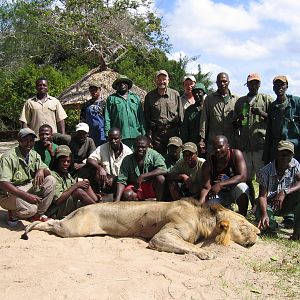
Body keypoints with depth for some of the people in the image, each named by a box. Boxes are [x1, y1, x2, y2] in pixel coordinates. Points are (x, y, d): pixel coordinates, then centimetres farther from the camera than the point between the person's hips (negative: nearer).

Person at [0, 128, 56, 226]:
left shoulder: (34, 155, 2)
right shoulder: (8, 157, -19)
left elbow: (47, 171, -1)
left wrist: (41, 171, -28)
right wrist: (26, 196, -38)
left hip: (27, 188, 7)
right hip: (9, 193, -7)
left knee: (51, 180, -13)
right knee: (30, 208, -33)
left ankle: (38, 214, -1)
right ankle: (14, 213, 4)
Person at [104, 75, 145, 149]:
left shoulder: (135, 97, 18)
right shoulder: (111, 98, 10)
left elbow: (141, 117, 15)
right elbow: (107, 119, 4)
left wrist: (143, 133, 8)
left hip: (135, 135, 2)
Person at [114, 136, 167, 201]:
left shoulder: (153, 154, -13)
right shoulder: (127, 160, -11)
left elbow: (163, 170, -27)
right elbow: (121, 181, -14)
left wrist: (142, 176, -31)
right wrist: (117, 200, -29)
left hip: (151, 187, 0)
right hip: (134, 188, 0)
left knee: (160, 178, -29)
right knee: (127, 195, -31)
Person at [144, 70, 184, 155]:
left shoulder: (175, 94, 7)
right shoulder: (149, 96, 8)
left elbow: (181, 115, 9)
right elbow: (146, 117, 10)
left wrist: (181, 131, 4)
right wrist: (148, 132, 3)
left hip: (173, 131, 0)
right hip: (157, 132, 0)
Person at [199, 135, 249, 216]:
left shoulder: (236, 154, -18)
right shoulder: (208, 164, -16)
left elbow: (243, 177, -28)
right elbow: (205, 187, -20)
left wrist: (220, 185, -37)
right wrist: (200, 202, -42)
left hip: (234, 191, -1)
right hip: (218, 194, 2)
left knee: (241, 187, -34)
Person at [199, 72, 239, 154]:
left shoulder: (236, 99, 9)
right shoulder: (209, 98, 9)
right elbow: (204, 119, 5)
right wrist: (202, 138, -2)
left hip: (231, 141, 1)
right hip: (213, 141, 0)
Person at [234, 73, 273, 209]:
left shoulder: (267, 99, 9)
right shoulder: (240, 101, 18)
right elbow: (235, 125, 21)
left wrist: (262, 113, -13)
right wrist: (238, 120, -2)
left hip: (261, 143, -3)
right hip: (244, 144, 4)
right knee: (246, 177, 6)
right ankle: (254, 206, 17)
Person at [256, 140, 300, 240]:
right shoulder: (265, 171, -17)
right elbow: (262, 196, -21)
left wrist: (284, 192, -40)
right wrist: (264, 214, -39)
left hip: (286, 204, 2)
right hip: (269, 204, -2)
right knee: (268, 225, -32)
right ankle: (272, 223, 10)